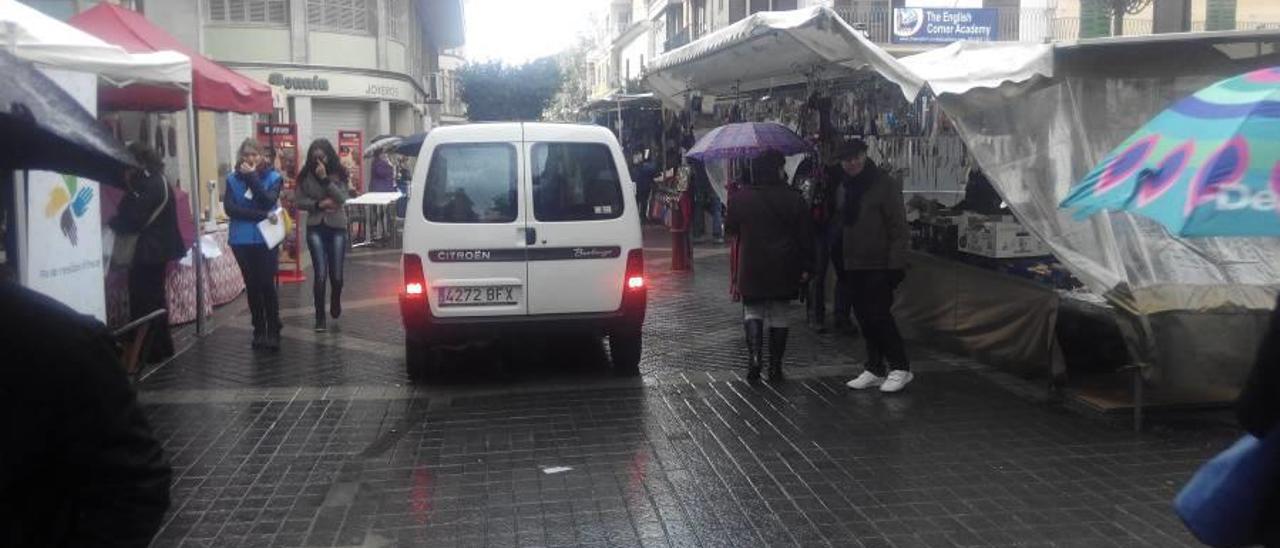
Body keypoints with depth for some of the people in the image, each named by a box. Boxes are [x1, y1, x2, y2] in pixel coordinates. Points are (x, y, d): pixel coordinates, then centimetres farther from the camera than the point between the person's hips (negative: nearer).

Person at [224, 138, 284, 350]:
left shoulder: (273, 177, -2)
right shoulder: (233, 178, 3)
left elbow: (268, 202, -18)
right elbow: (229, 208, -10)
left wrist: (253, 178, -19)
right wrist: (261, 215, -17)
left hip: (265, 239, -2)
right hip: (241, 240, 2)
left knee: (267, 285, -4)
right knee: (252, 286, 9)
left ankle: (274, 332, 4)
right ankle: (259, 331, 18)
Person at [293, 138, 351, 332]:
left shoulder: (340, 173, -2)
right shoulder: (306, 176, 1)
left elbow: (342, 198, -14)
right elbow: (300, 202, 2)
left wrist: (325, 178, -21)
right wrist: (319, 204, -14)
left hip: (337, 228, 0)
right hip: (315, 228, 0)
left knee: (336, 274, 6)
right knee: (320, 274, -9)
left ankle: (335, 302, 38)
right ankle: (320, 317, 0)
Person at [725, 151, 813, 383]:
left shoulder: (739, 198, -6)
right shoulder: (794, 199, -5)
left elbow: (730, 229, 7)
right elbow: (804, 237, -1)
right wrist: (804, 267, 6)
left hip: (751, 268, 0)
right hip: (783, 268, 1)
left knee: (752, 311, 12)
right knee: (779, 314, 11)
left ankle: (755, 355, -11)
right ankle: (775, 366, 13)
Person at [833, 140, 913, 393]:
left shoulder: (885, 184, -9)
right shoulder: (844, 187, 13)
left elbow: (898, 228, -11)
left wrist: (896, 264, -17)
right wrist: (841, 262, 15)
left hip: (879, 265, -7)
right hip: (853, 265, 7)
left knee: (879, 315, -8)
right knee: (864, 318, 9)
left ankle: (900, 368, 4)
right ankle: (875, 369, 18)